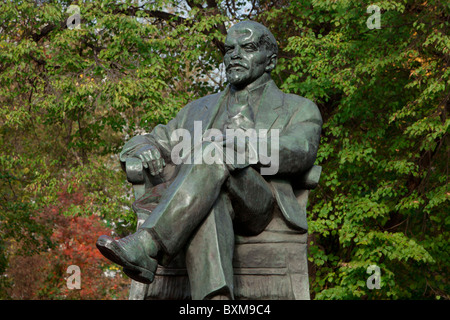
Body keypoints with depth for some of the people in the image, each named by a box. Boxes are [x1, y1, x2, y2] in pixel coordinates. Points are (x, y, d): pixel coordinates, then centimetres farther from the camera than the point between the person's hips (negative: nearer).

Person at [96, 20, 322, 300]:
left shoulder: (300, 110, 21)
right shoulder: (200, 109, 34)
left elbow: (300, 153, -2)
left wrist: (246, 140, -22)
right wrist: (146, 147, 1)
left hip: (258, 206, -2)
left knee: (215, 153, -35)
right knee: (208, 211, -38)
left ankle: (145, 248, -45)